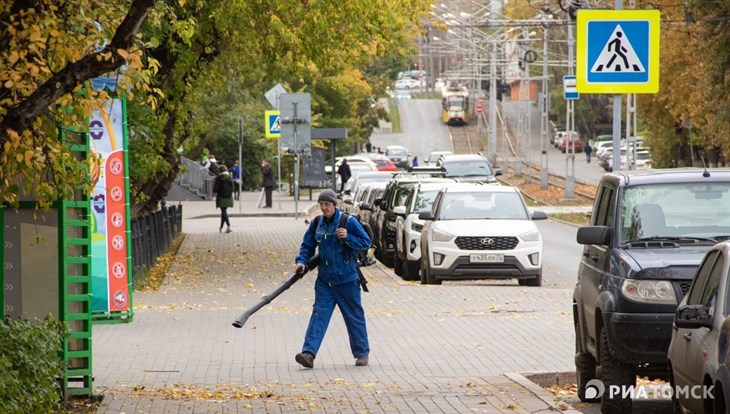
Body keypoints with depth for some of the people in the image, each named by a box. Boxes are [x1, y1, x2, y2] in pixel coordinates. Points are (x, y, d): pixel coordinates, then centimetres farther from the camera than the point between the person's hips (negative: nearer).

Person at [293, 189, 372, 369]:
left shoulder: (348, 221, -8)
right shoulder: (316, 223, 5)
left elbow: (366, 242, -5)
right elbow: (307, 245, 11)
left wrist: (348, 237, -21)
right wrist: (301, 261, -7)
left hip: (347, 280, -3)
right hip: (324, 280, 3)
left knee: (354, 316, 7)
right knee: (319, 315, -7)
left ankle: (362, 353, 20)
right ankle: (309, 353, -16)